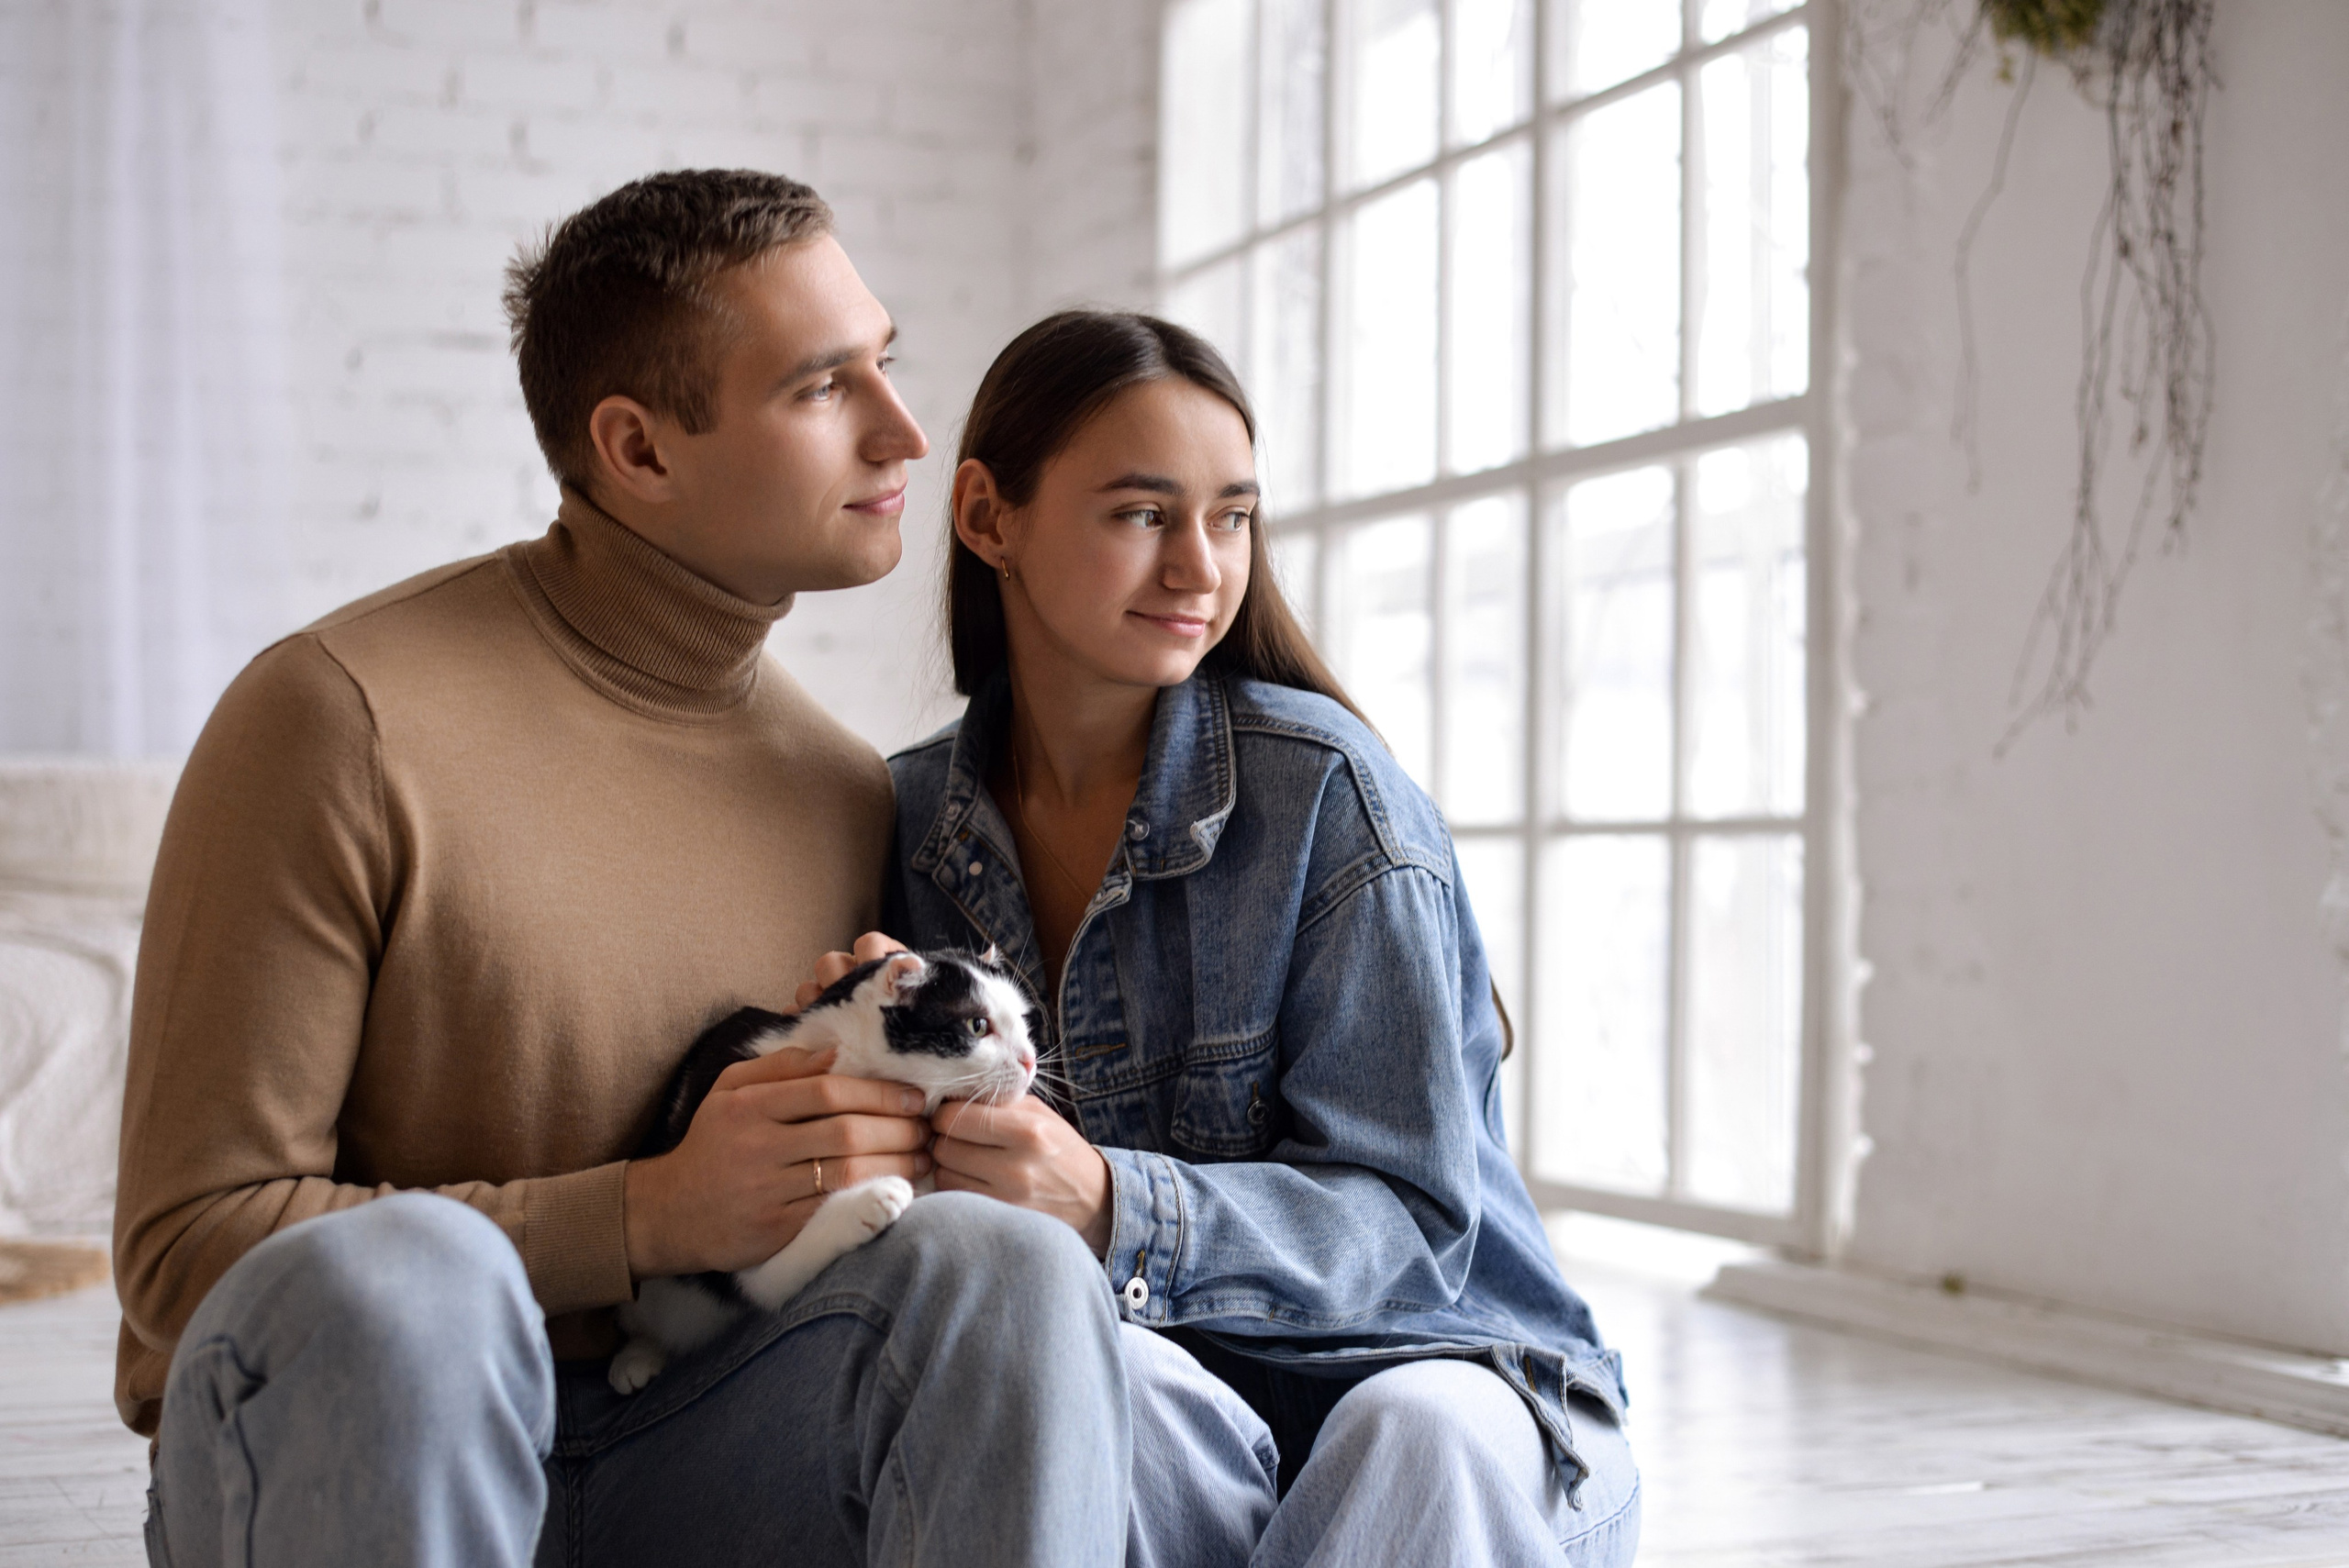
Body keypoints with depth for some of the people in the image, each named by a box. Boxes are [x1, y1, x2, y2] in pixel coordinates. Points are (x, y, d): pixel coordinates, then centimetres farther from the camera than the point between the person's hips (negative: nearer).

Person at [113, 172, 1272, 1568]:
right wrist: (647, 1215, -21)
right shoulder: (345, 718, -11)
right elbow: (189, 1244, -12)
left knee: (1001, 1264, -24)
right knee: (393, 1275, -37)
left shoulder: (846, 790, 7)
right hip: (324, 1454, -3)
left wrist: (904, 1118, -6)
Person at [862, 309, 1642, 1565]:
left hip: (1420, 1379, -3)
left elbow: (1401, 1219, -13)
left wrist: (1112, 1210, -30)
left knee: (1413, 1435, -37)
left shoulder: (1321, 787, -10)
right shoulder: (908, 818, 4)